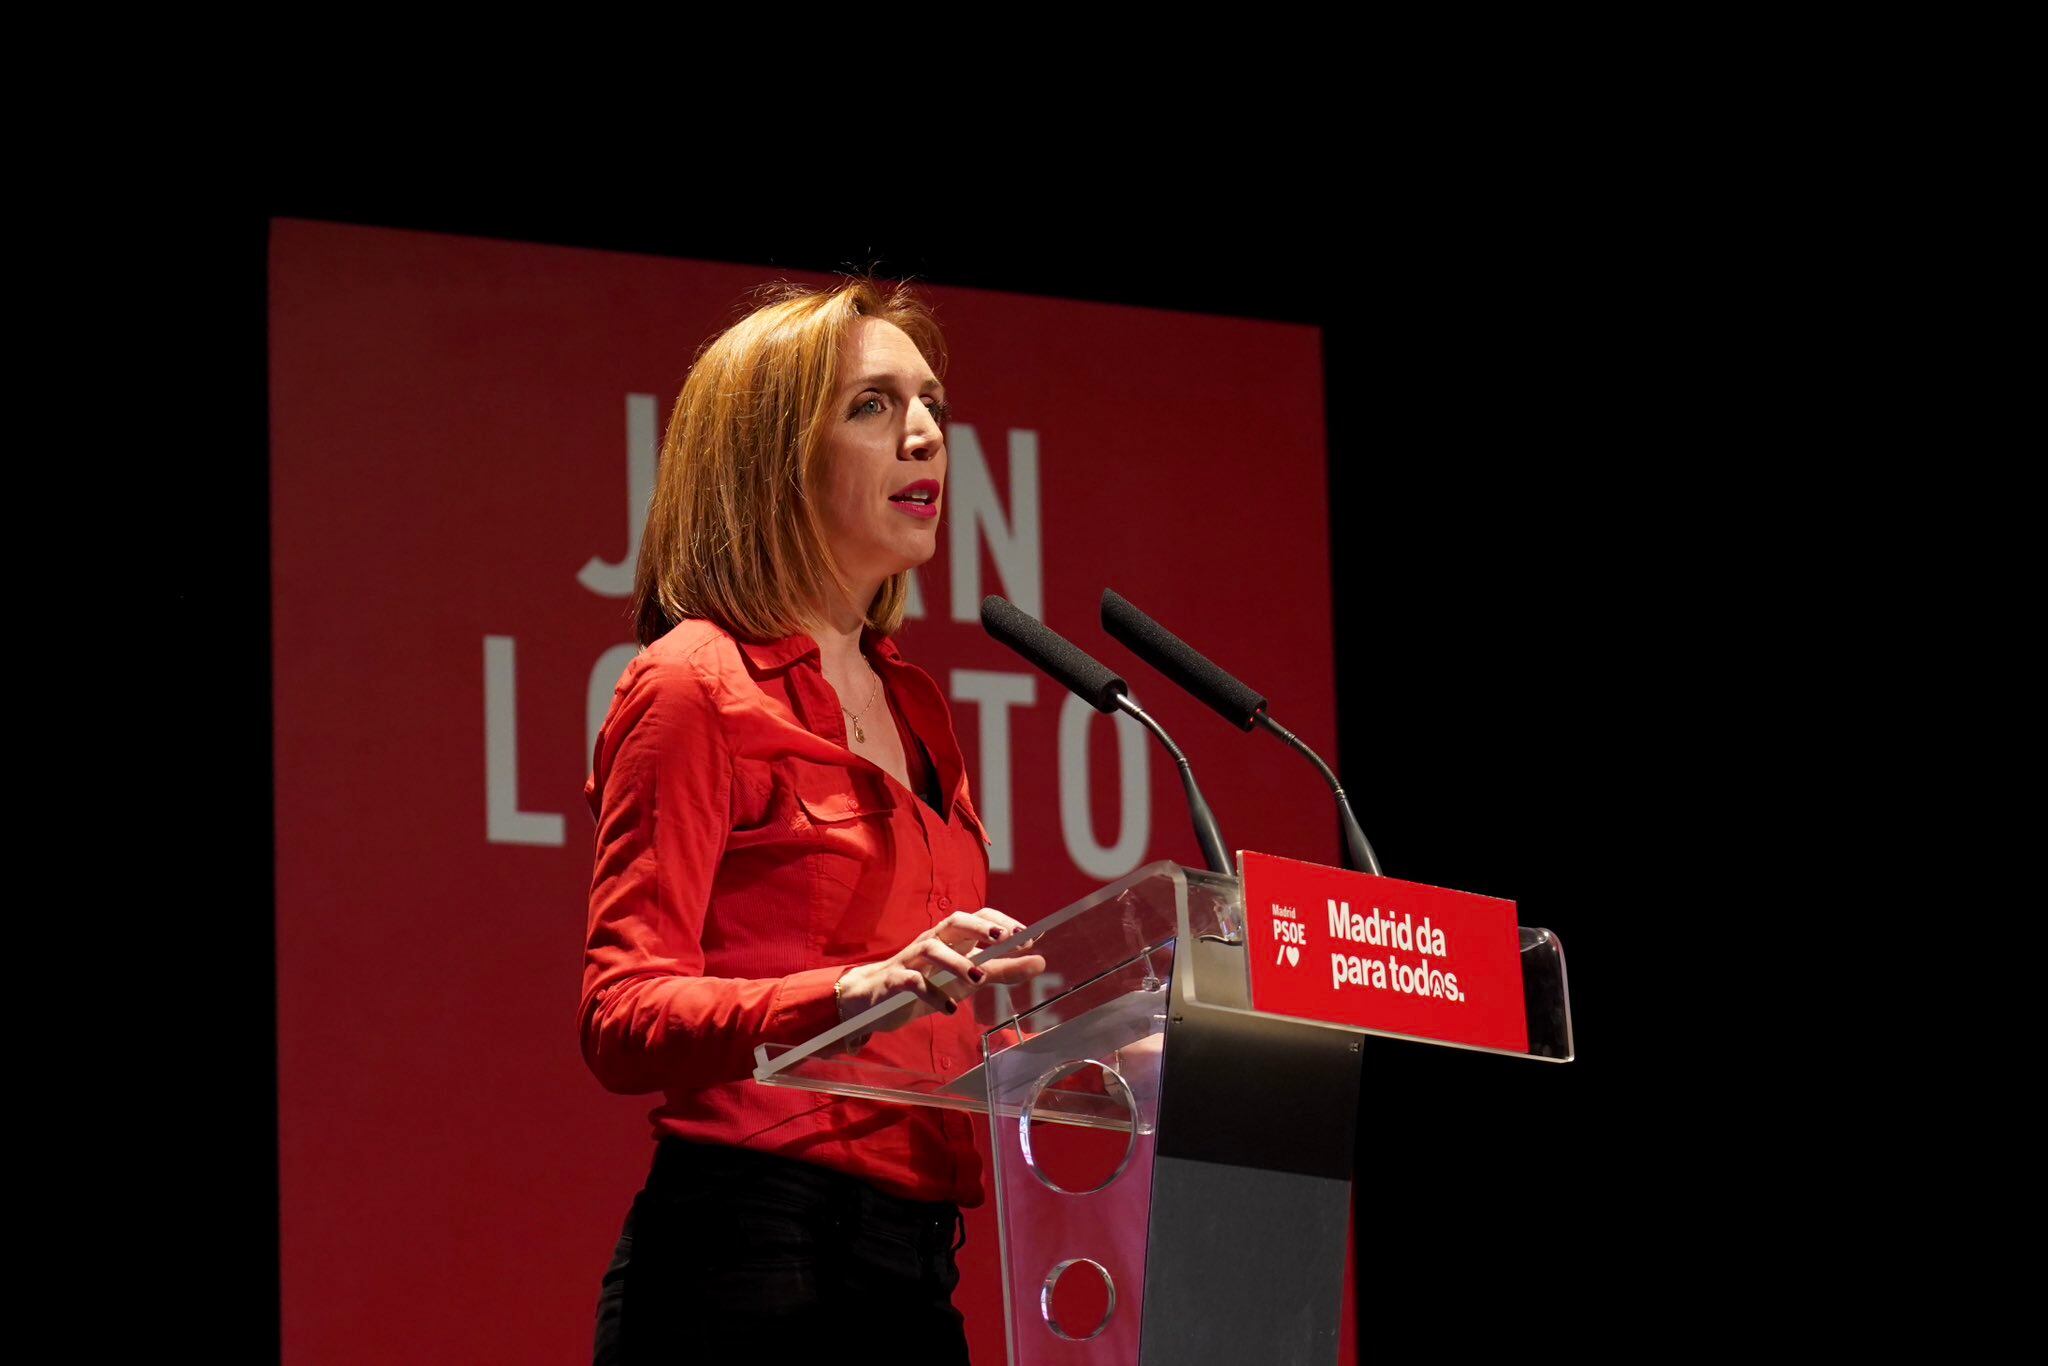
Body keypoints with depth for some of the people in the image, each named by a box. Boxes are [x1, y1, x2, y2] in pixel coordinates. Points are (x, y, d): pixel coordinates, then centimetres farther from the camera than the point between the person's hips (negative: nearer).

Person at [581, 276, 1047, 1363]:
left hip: (909, 1269, 8)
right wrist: (863, 991, -29)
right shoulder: (695, 685, -4)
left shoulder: (909, 705, 20)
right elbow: (620, 1017, -14)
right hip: (747, 1269, -7)